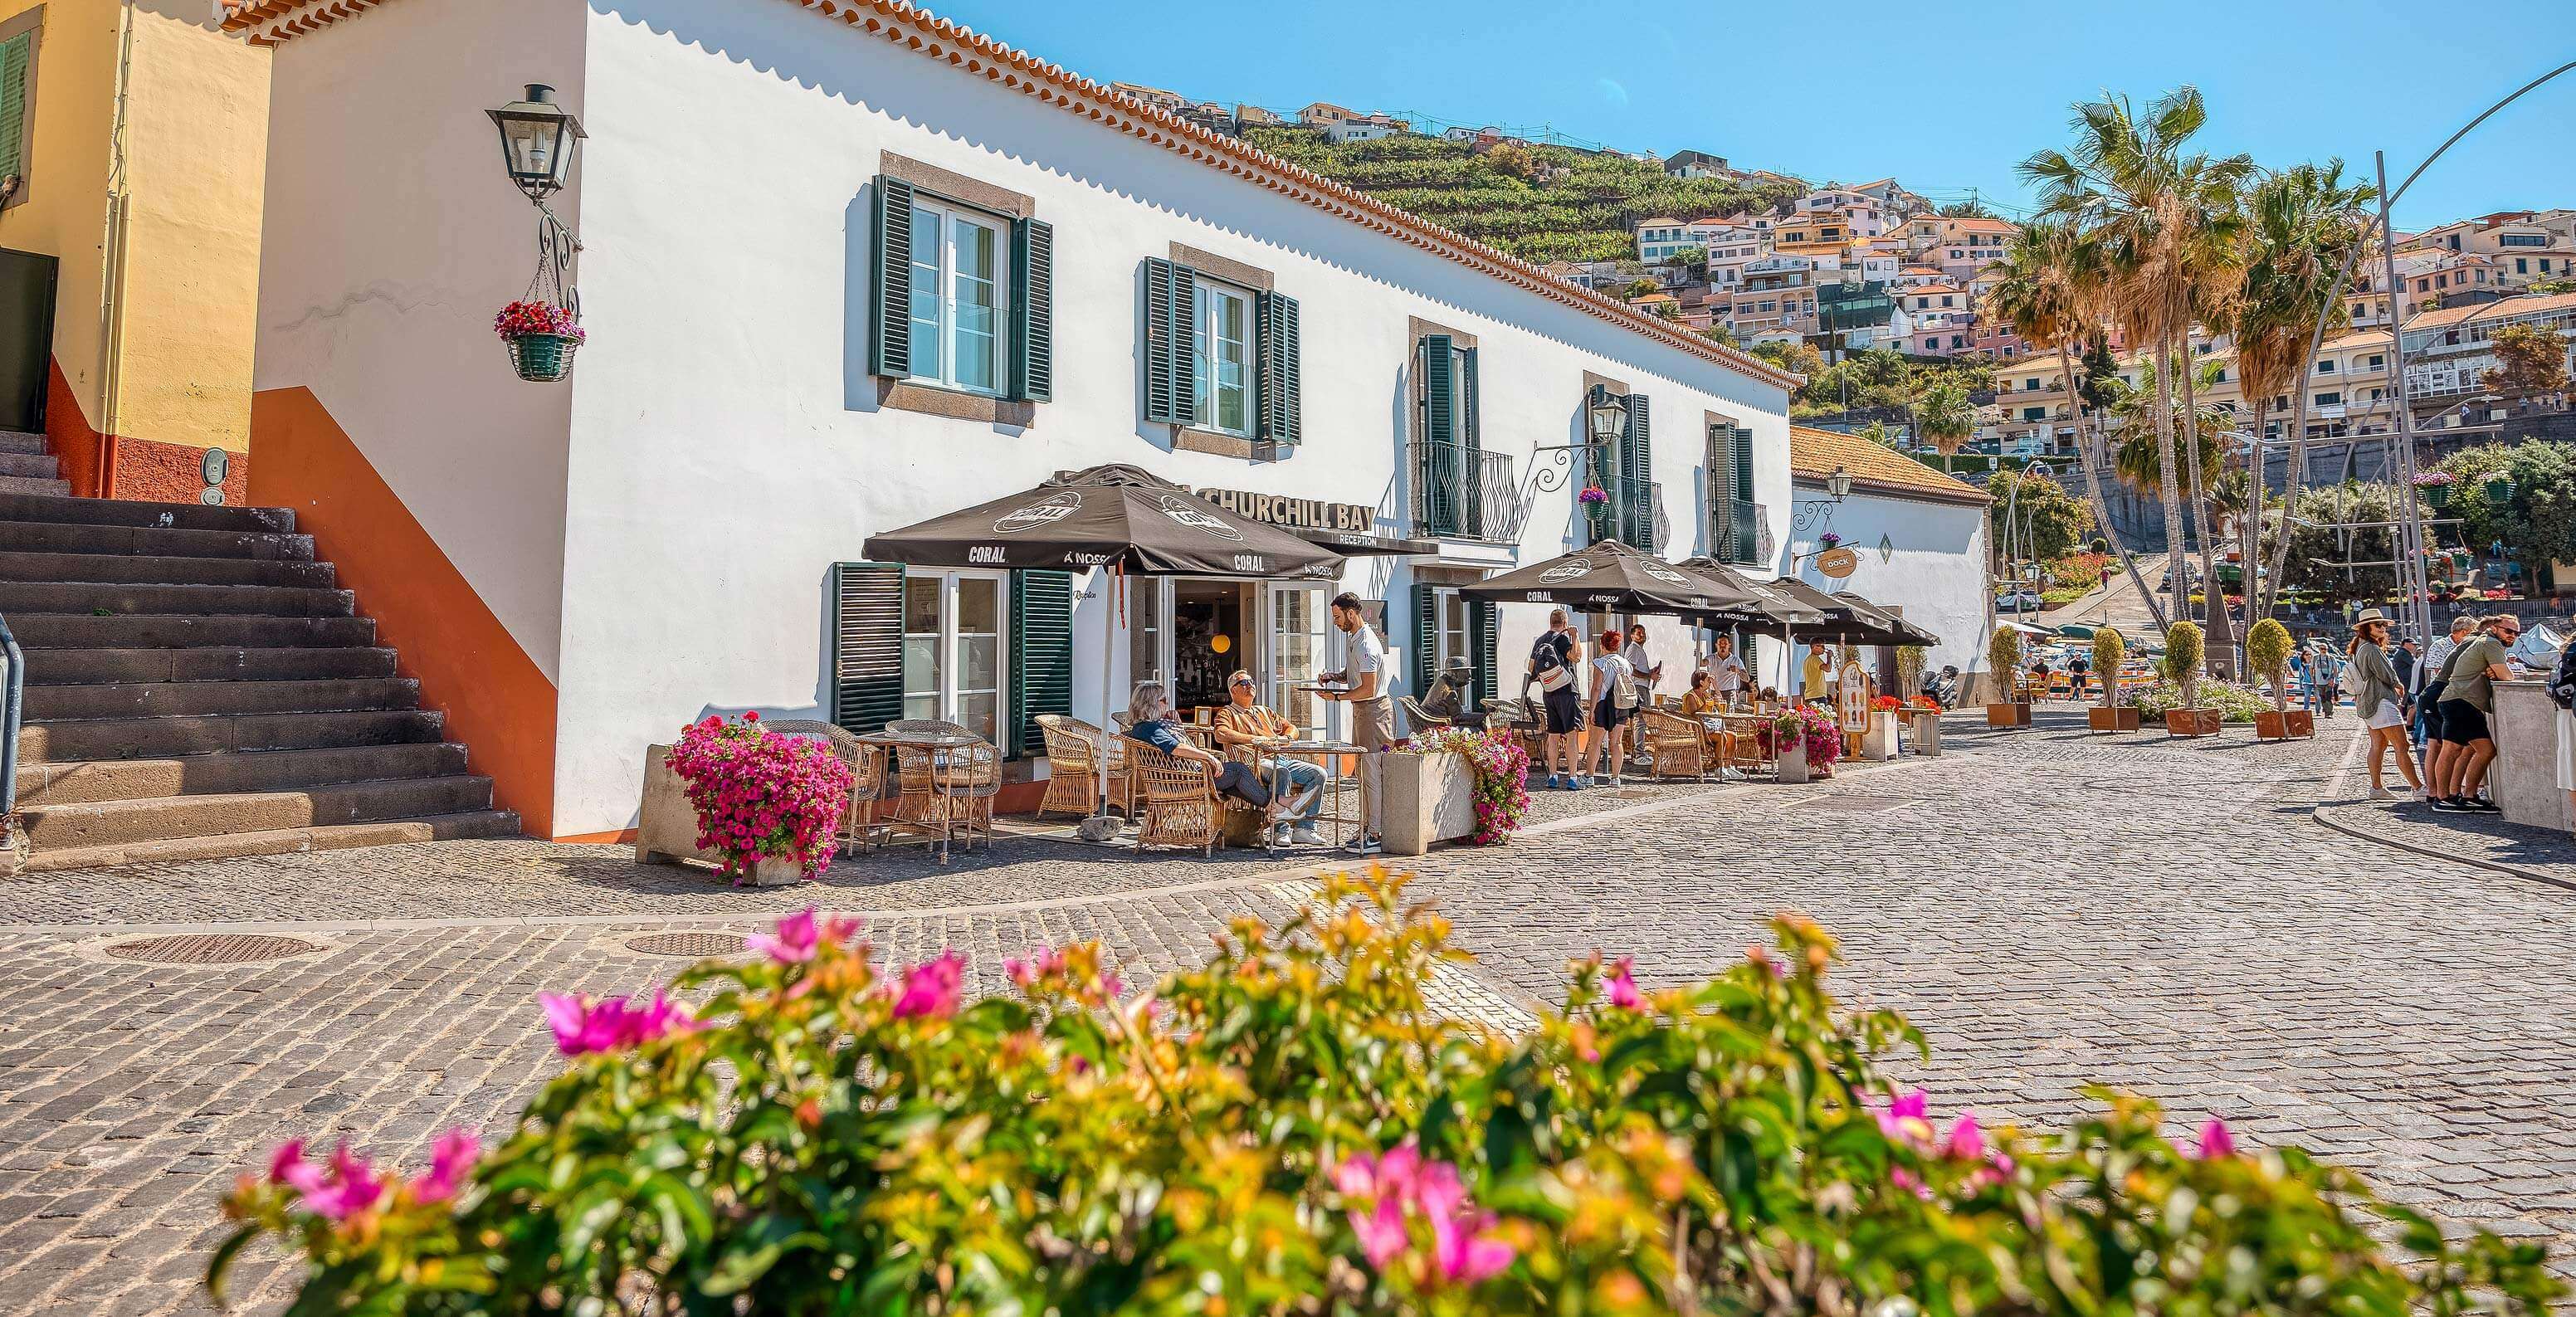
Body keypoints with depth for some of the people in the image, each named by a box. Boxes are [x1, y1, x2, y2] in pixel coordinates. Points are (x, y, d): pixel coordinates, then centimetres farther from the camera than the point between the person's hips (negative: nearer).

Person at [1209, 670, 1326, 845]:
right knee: (1281, 773, -38)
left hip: (1281, 759, 7)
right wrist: (1253, 738, -16)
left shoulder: (1264, 711, 32)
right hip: (1255, 762, -7)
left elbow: (1292, 728, 33)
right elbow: (1221, 734, -10)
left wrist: (1286, 737, 9)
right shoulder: (1228, 713, 12)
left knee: (1318, 773, -15)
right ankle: (1282, 829, -28)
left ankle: (1305, 829, -20)